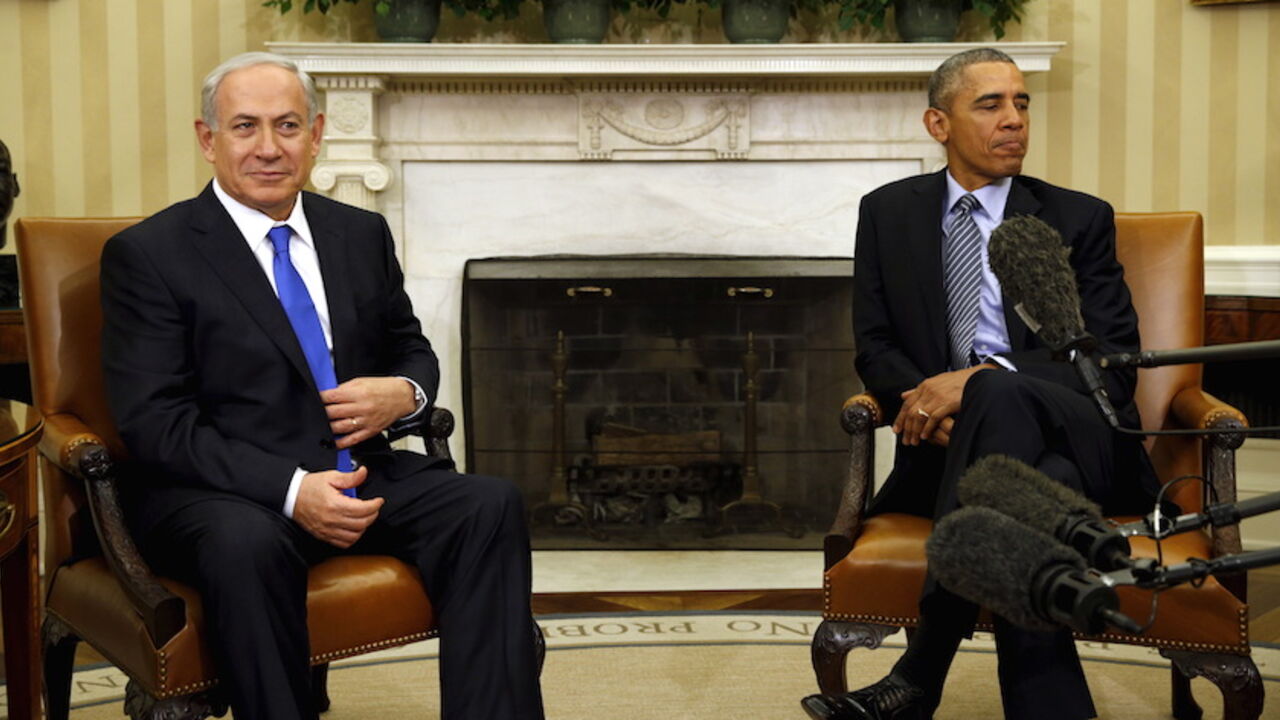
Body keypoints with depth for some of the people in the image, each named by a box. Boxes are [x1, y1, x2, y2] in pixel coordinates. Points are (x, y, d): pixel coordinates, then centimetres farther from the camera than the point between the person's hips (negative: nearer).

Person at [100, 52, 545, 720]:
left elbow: (412, 350, 24)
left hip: (357, 471, 5)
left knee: (490, 505, -22)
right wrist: (291, 490, -23)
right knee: (248, 542, -39)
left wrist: (404, 394, -4)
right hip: (218, 491, -4)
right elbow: (153, 421, -10)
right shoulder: (146, 254, -2)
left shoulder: (363, 234, 15)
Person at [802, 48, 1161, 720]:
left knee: (997, 398, -38)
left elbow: (1113, 363, -1)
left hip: (1075, 438, -2)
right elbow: (875, 349, 11)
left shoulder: (1079, 219, 9)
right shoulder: (888, 213, 15)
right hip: (949, 447, 2)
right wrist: (930, 401, -15)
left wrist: (980, 380, -18)